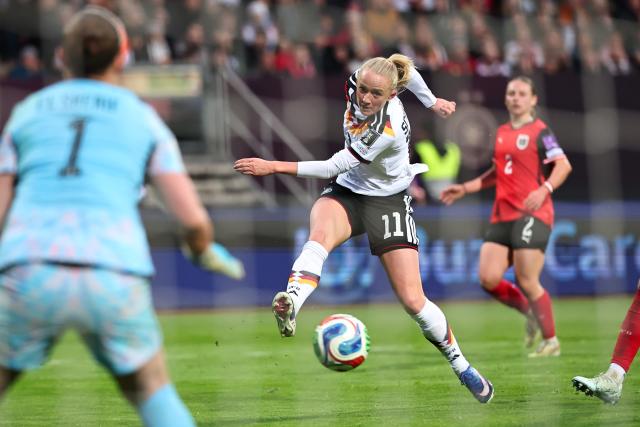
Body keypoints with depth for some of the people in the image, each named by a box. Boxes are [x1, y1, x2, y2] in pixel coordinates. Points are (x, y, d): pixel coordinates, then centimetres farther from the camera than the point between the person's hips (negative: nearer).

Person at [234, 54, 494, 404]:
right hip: (346, 192, 5)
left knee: (413, 300, -8)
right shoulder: (356, 82, -14)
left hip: (388, 202, -4)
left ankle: (461, 366, 15)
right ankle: (290, 306, -59)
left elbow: (334, 167, -27)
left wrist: (274, 167, -26)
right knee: (320, 234, -34)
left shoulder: (387, 131, -31)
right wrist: (431, 102, 23)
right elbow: (407, 72, 6)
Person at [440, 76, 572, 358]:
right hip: (502, 215, 7)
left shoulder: (539, 131, -3)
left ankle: (551, 341, 6)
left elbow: (563, 165, -13)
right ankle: (530, 312, 20)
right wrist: (465, 189, 25)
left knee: (527, 281, -11)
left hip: (532, 213, -6)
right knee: (488, 278, -6)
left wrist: (544, 190, -29)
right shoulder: (502, 132, 17)